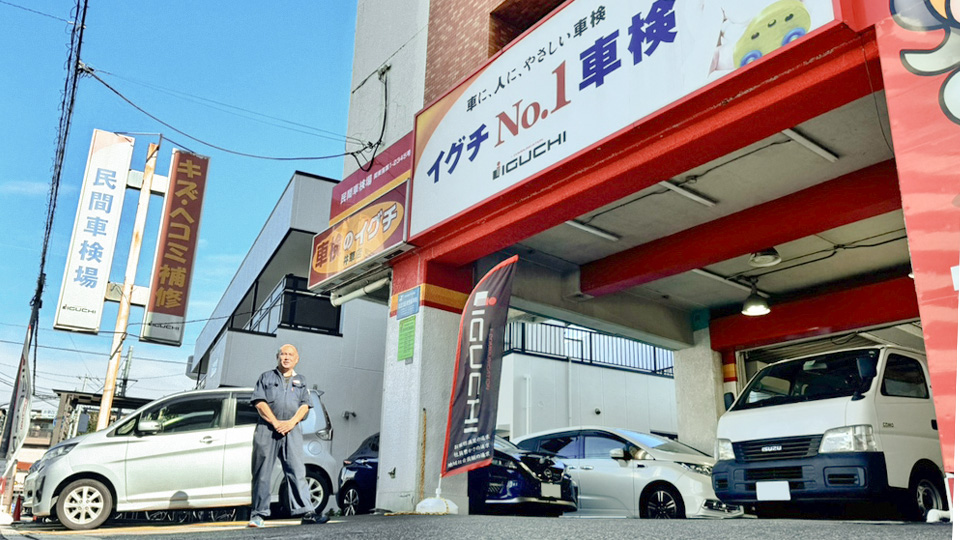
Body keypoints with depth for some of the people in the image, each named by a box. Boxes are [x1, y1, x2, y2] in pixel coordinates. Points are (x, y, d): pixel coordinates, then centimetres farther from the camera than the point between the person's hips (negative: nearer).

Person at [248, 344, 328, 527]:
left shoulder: (300, 381, 21)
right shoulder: (266, 377, 15)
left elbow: (305, 405, 9)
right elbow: (259, 402, 1)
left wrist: (291, 423, -8)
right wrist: (275, 422, -10)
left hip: (292, 430, 1)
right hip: (267, 429, -1)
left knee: (297, 471, -7)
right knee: (262, 473, 0)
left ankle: (305, 512, -13)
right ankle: (258, 513, 7)